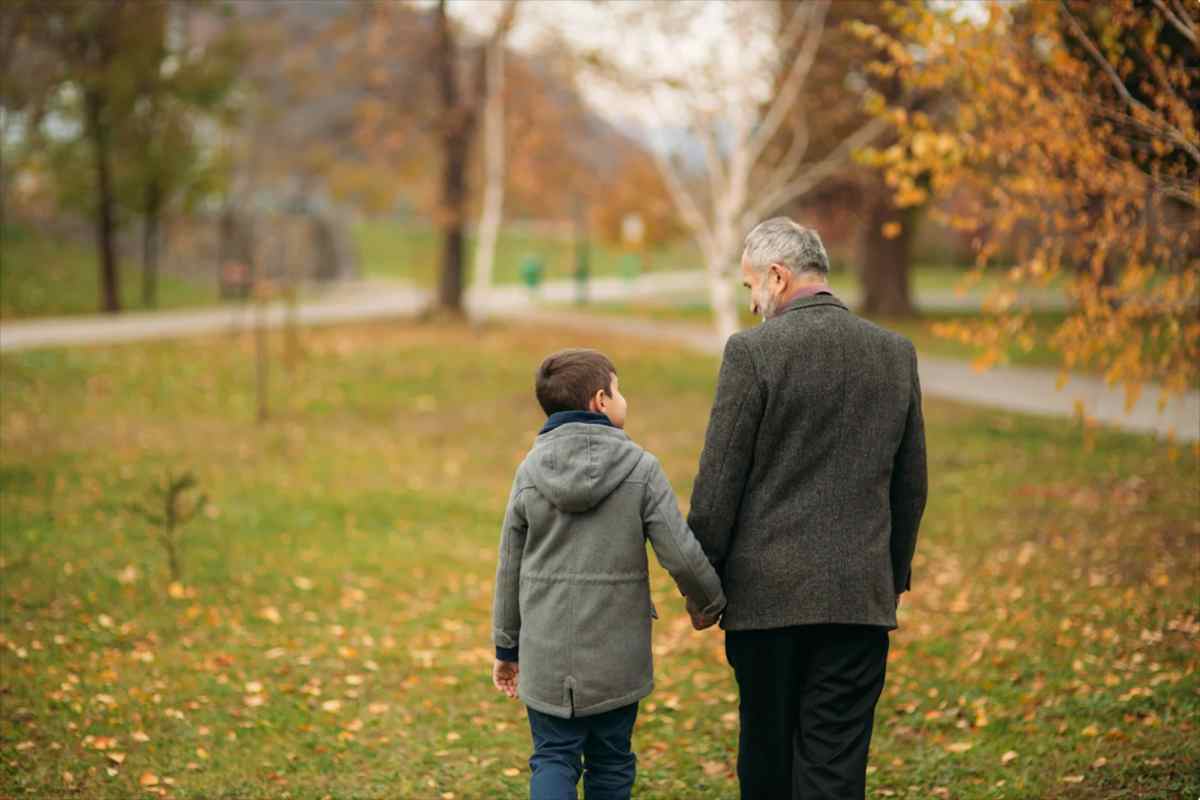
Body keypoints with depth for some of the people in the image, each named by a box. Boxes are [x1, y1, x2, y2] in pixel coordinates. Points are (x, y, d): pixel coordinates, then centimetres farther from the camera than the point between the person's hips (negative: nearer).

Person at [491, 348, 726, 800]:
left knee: (553, 758, 8)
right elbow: (682, 555, -11)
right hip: (615, 657, -1)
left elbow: (510, 568, 4)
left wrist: (506, 647, 15)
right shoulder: (640, 469, -8)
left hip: (547, 656, 1)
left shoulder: (530, 472, -1)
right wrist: (709, 602, 9)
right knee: (610, 763, 13)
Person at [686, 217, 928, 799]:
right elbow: (910, 485, 11)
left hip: (766, 594, -3)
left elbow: (718, 482, -8)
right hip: (861, 596, 3)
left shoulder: (752, 351, -9)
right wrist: (895, 577, 22)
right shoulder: (896, 354, 5)